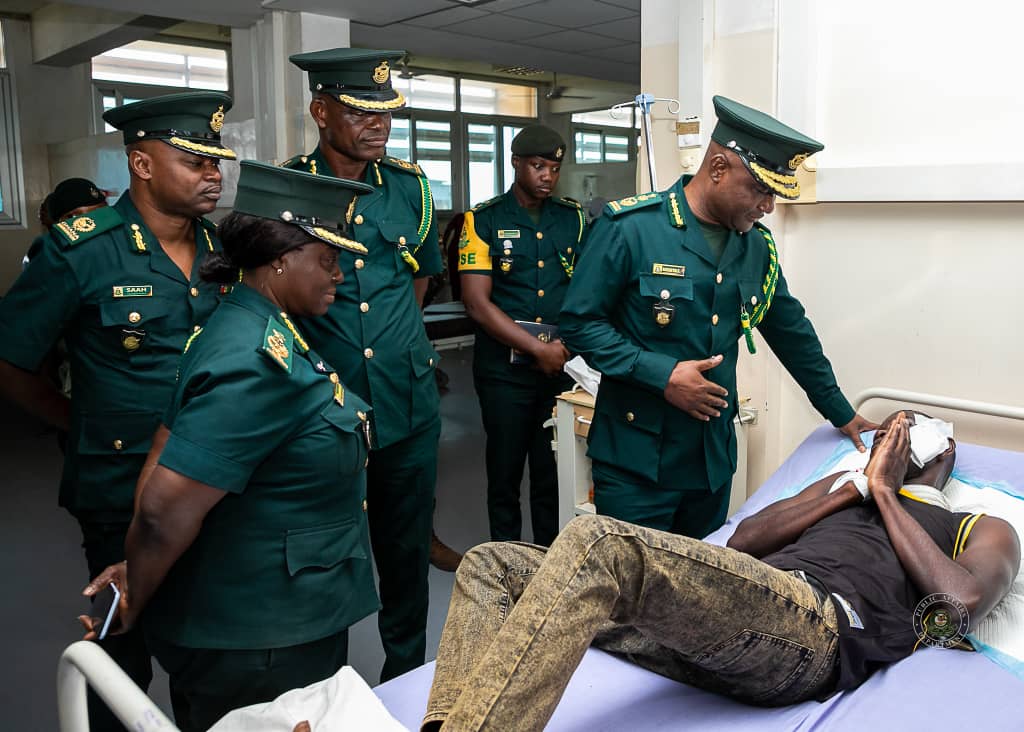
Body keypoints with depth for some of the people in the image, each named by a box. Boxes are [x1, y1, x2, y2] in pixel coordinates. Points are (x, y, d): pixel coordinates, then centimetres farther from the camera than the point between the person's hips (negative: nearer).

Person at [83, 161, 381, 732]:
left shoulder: (244, 327, 4)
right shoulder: (262, 363, -28)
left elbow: (168, 449, 6)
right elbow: (166, 508, -30)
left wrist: (137, 569, 4)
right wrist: (135, 605, -12)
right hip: (260, 645, -9)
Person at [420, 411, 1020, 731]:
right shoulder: (844, 488, 37)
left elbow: (961, 605, -1)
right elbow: (743, 541, 19)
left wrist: (886, 490, 9)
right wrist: (854, 485, 17)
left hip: (820, 624, -6)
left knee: (599, 546, -32)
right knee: (491, 564, -7)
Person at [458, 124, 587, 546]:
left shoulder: (574, 219, 10)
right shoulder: (483, 221, -1)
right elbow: (477, 303, -8)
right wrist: (538, 348, -12)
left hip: (563, 365, 3)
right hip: (505, 368, -2)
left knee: (556, 473, 9)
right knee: (505, 472, 8)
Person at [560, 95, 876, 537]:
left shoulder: (757, 244, 6)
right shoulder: (629, 227, -13)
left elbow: (793, 333, 17)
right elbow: (579, 323, -11)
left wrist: (842, 415, 22)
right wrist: (661, 375, -19)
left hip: (715, 462, 6)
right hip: (635, 463, -5)